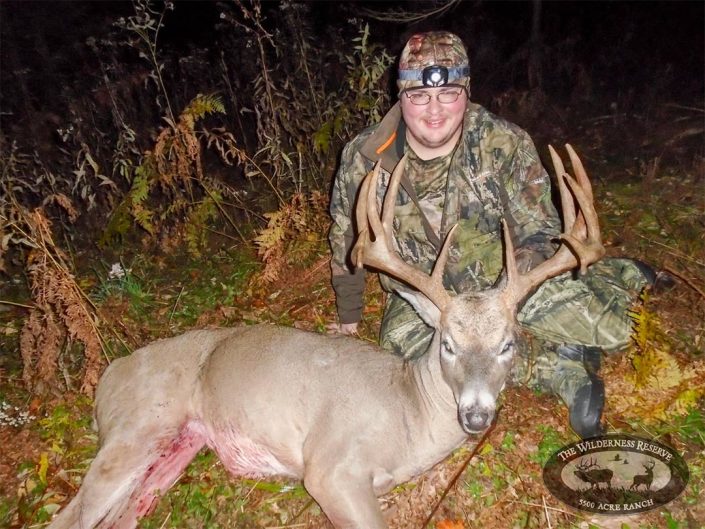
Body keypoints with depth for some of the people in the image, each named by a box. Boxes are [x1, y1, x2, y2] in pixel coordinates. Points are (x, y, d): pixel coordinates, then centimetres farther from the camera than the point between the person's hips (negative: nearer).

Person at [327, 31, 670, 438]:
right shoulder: (364, 157, -12)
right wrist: (348, 318, 9)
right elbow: (347, 242, 2)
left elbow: (539, 237, -10)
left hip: (508, 280, -1)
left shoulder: (506, 145, -15)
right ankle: (564, 366, -20)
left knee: (606, 322, -23)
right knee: (402, 341, -33)